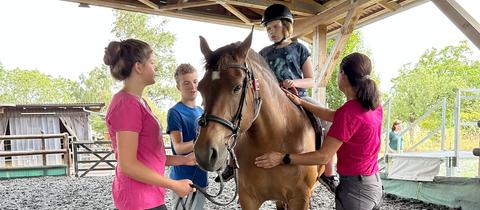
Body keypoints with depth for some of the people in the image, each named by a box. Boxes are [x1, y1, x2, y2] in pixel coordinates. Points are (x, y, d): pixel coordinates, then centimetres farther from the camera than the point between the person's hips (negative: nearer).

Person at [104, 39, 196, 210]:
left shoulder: (135, 102, 9)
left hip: (147, 195, 9)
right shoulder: (127, 104, -20)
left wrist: (184, 160, 8)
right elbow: (128, 165, -23)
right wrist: (174, 185, -16)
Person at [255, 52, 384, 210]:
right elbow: (333, 116, 10)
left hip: (355, 188, -8)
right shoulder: (374, 105, 1)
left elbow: (324, 156, -23)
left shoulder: (349, 111, -25)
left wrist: (283, 158, -20)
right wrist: (301, 102, 12)